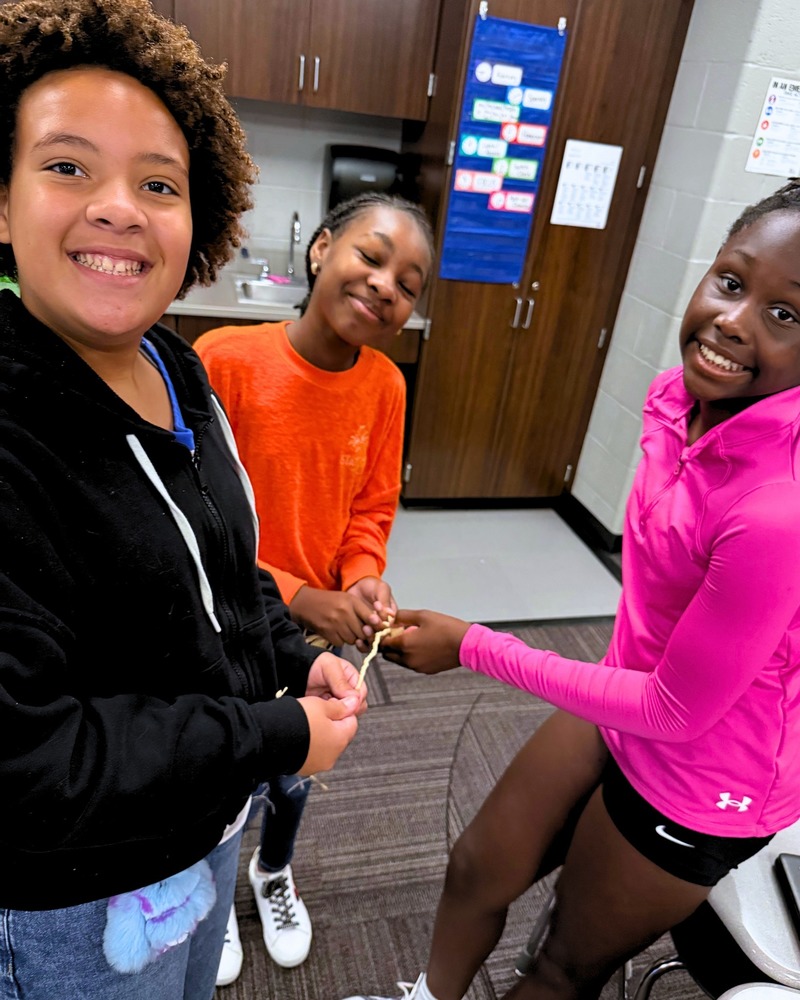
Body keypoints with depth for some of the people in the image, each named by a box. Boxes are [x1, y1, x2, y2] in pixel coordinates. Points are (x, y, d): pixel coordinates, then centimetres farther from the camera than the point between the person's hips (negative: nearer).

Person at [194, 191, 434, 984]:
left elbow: (371, 508, 0)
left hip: (314, 630, 3)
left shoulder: (384, 386, -12)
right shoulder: (224, 359, -25)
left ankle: (273, 873, 61)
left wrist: (363, 579, -18)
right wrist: (297, 598, -24)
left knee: (290, 777, 25)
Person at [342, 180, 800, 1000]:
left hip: (699, 784, -6)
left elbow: (677, 710, -25)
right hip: (625, 705, 7)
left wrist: (472, 646, -21)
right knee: (478, 867, 24)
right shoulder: (680, 396, -13)